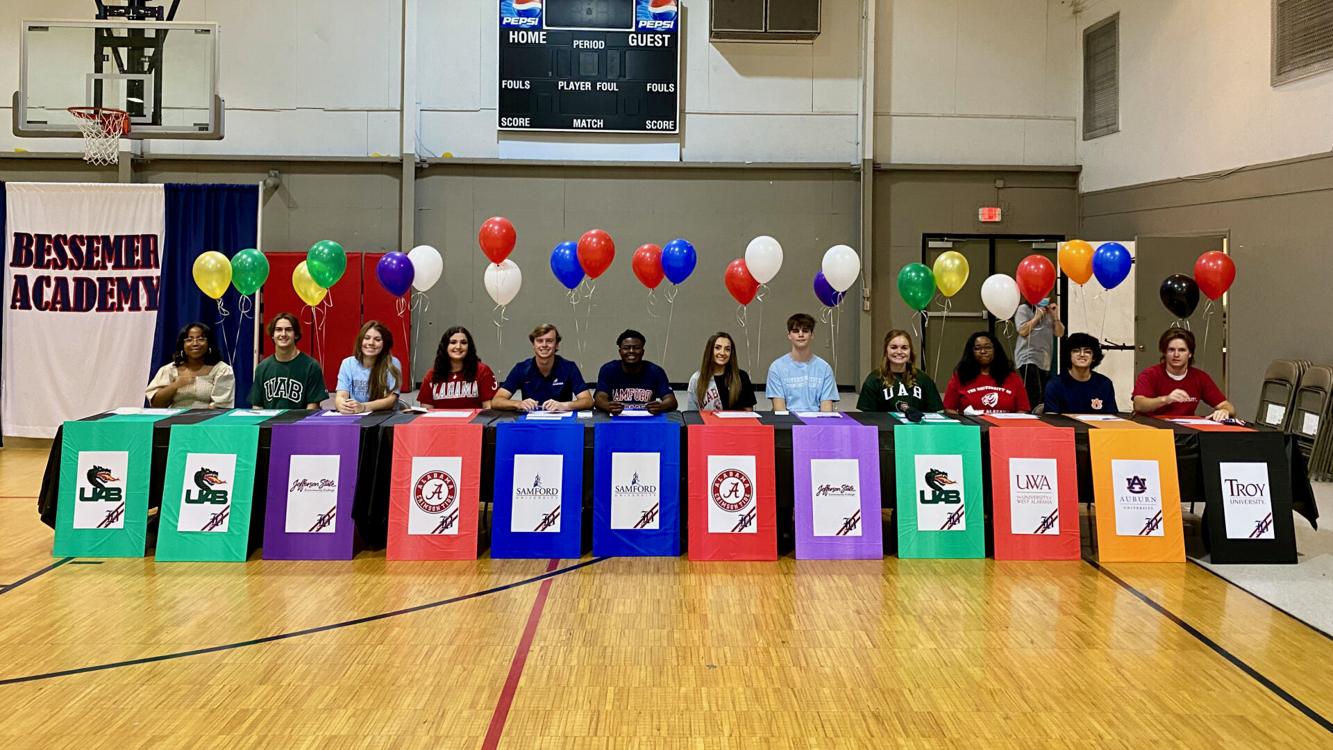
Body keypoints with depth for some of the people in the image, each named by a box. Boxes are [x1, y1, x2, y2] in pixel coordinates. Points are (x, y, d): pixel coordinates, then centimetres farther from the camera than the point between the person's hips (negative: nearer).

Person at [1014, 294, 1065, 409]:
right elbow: (1023, 331, -12)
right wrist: (1037, 316, -8)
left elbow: (1060, 333, 12)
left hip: (1045, 361, 7)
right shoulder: (1024, 309, 0)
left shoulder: (1050, 313, 18)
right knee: (1034, 398, -19)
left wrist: (1055, 315, 1)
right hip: (1028, 359, -7)